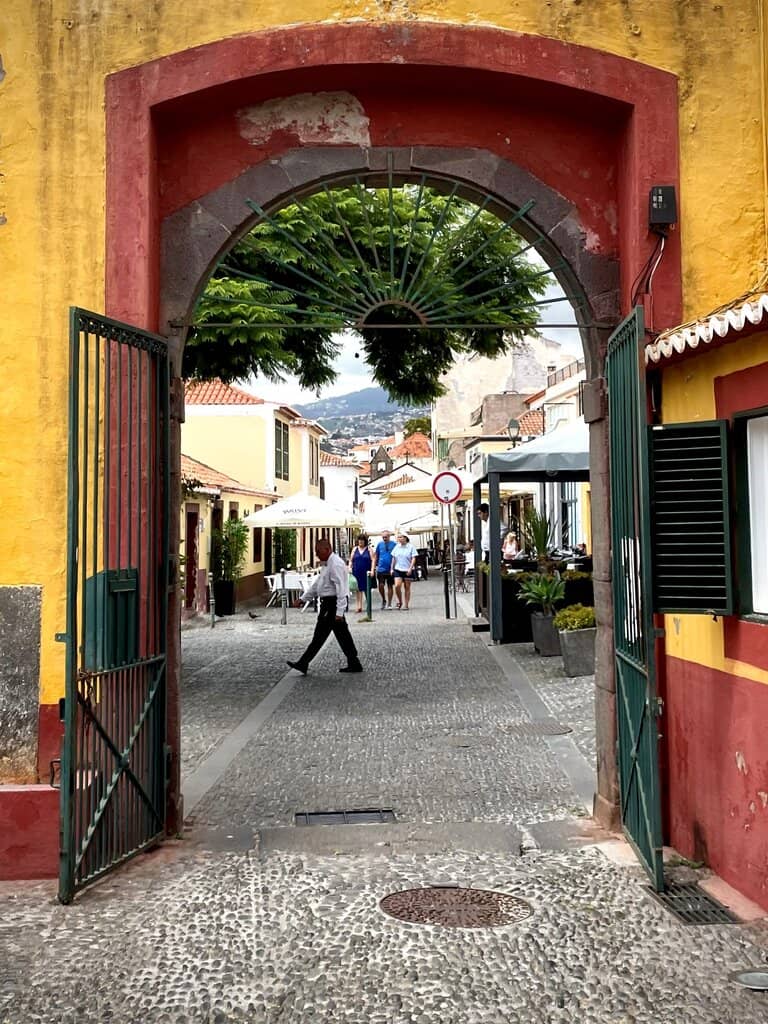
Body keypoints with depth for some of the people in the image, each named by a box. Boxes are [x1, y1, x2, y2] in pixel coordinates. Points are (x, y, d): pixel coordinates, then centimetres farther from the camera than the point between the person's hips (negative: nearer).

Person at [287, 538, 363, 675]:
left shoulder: (336, 564, -18)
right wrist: (303, 598, 21)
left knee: (320, 634, -5)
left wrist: (339, 612, -26)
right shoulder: (327, 564, 15)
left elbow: (341, 590, -23)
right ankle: (354, 664, 14)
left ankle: (303, 664, -1)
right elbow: (317, 584, 23)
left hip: (333, 603, -10)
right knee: (342, 634, 11)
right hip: (329, 603, 10)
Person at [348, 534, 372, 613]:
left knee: (366, 589, 2)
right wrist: (350, 567, -4)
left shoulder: (369, 549, 2)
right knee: (358, 589, 3)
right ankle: (359, 606, 6)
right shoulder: (355, 549, 10)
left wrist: (371, 570, -14)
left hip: (366, 573, -2)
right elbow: (351, 560, 12)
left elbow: (373, 560, -4)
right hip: (356, 573, 3)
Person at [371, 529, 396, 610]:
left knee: (390, 586, 6)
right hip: (381, 569, 1)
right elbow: (375, 557, 9)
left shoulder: (394, 544, -3)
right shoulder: (379, 544, 5)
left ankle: (389, 603, 16)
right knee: (380, 586, -8)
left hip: (390, 570, -1)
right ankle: (383, 600, 15)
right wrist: (372, 569, 4)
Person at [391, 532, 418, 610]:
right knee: (397, 586, -14)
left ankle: (406, 605, 11)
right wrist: (392, 568, 9)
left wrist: (410, 568, -16)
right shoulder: (396, 547, 7)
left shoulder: (410, 547, -3)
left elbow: (413, 558, -6)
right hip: (398, 569, 2)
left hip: (407, 570, -2)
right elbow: (393, 558, 14)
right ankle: (400, 601, 7)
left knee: (407, 588, 4)